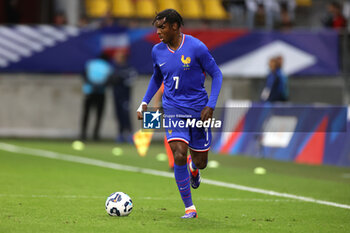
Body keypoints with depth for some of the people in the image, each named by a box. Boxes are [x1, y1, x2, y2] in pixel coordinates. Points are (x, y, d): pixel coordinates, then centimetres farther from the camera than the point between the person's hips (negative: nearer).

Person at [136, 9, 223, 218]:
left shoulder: (196, 47, -12)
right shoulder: (157, 51, 1)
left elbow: (216, 75, -5)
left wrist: (210, 106, -13)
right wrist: (145, 103, 8)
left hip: (198, 110, -2)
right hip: (173, 109, 2)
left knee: (201, 162, 5)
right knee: (179, 156, -18)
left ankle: (193, 168, 46)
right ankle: (189, 208, -7)